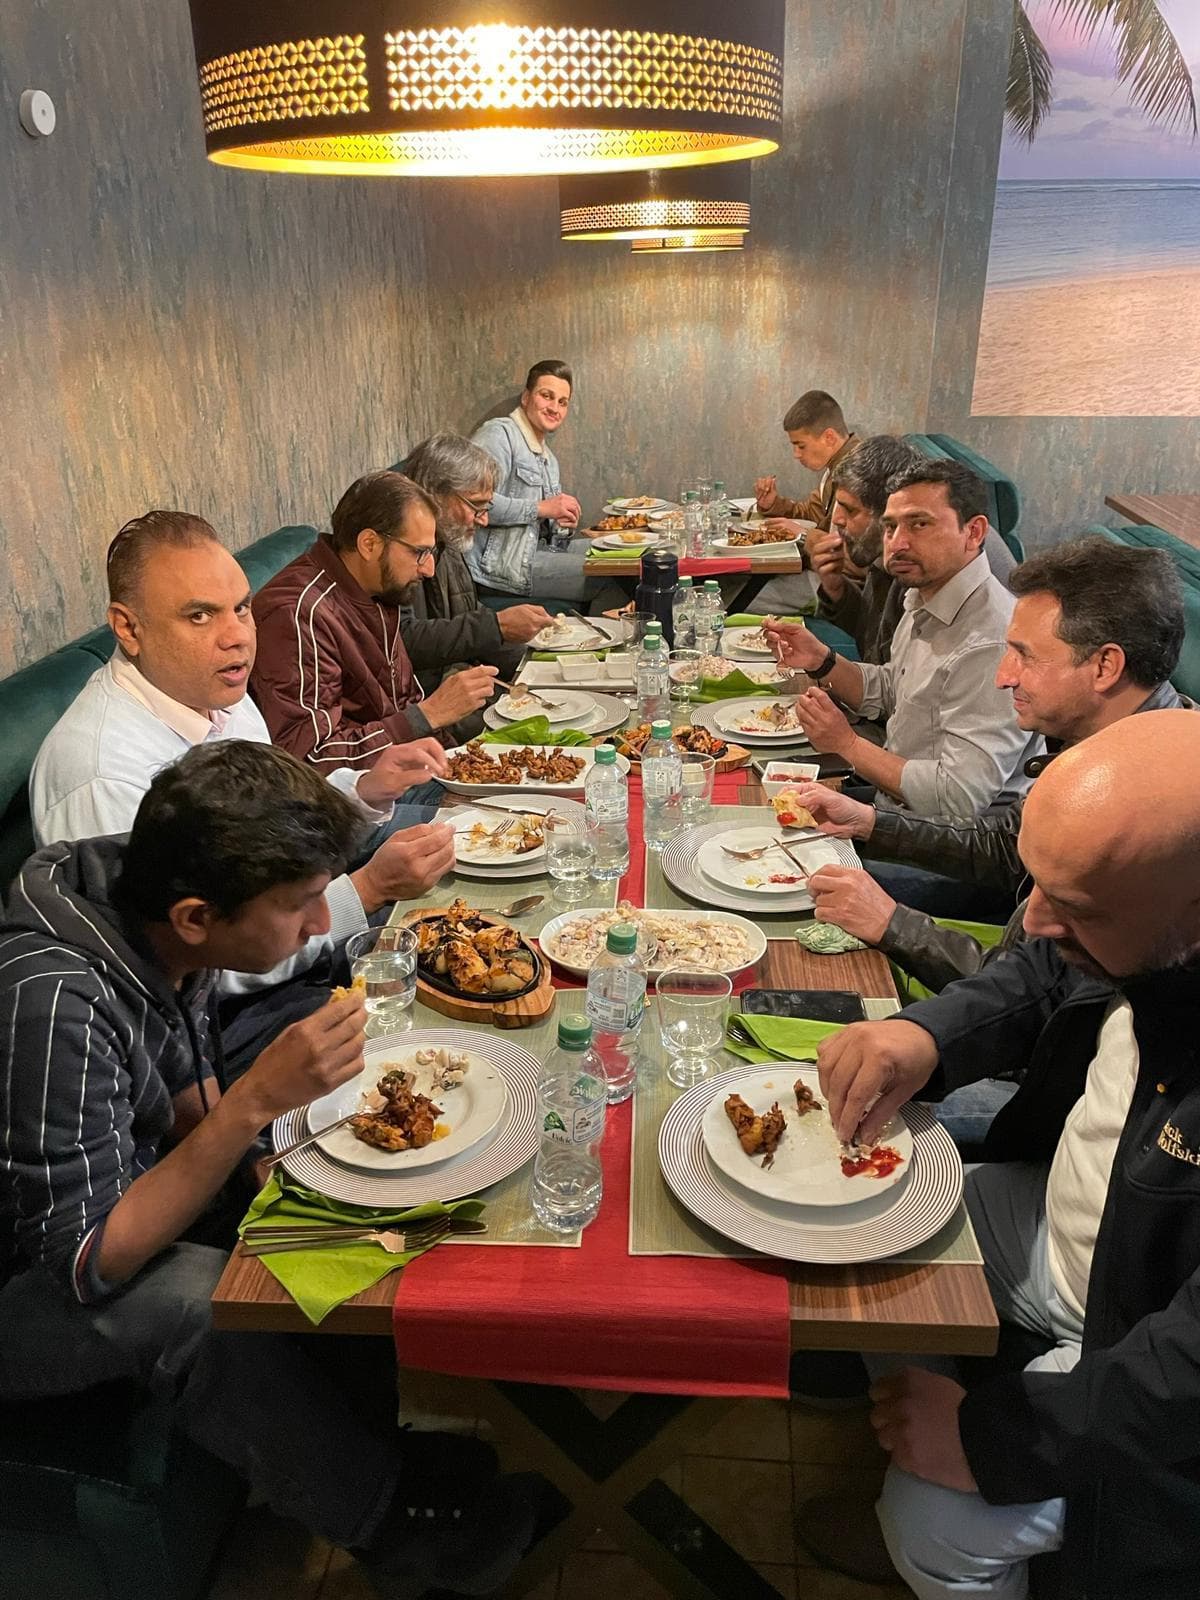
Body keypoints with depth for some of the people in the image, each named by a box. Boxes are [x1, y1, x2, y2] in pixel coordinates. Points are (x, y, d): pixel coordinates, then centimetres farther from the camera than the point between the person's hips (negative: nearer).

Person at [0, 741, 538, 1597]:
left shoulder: (157, 914, -12)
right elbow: (86, 1265, -32)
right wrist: (257, 1101, -39)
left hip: (125, 1203, 7)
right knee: (191, 1297, -32)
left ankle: (402, 1436, 8)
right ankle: (384, 1518, -9)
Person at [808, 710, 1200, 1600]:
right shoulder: (1128, 927, -17)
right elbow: (1036, 982, 5)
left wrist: (992, 1436, -22)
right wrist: (927, 1034, -15)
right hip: (1047, 1214, 7)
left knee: (937, 1517, -14)